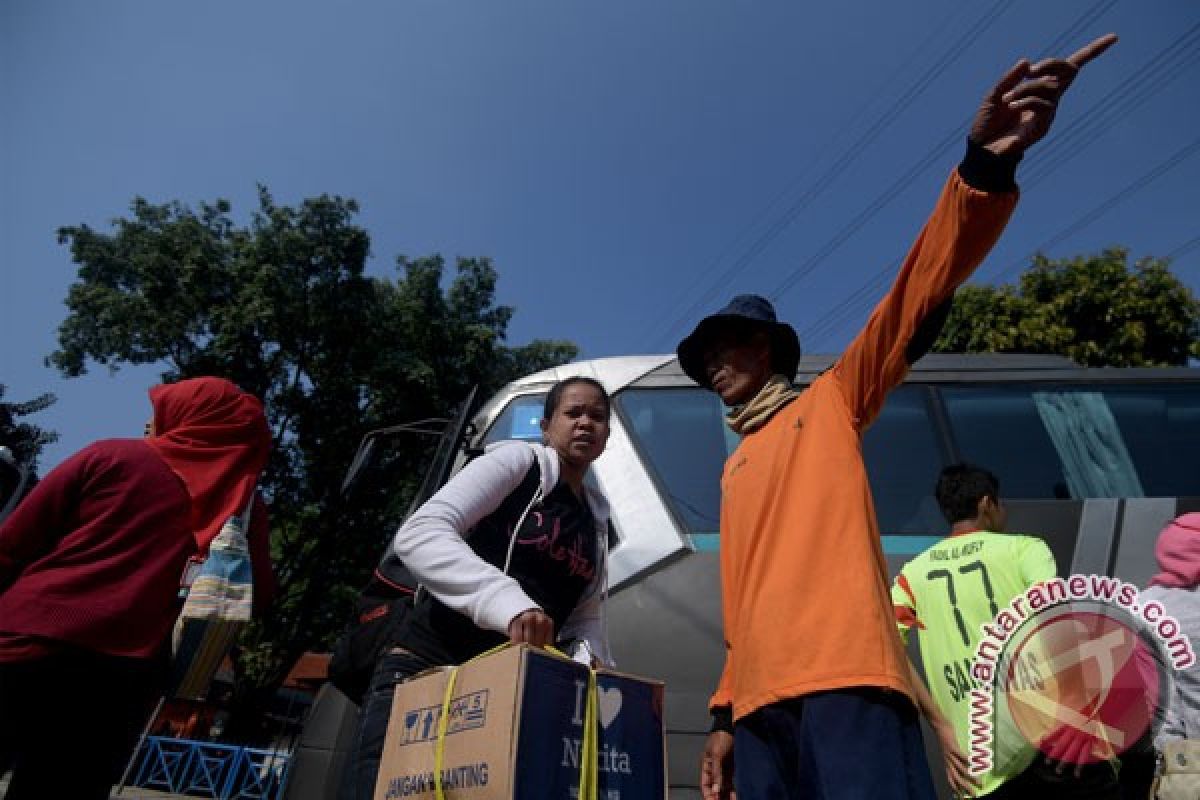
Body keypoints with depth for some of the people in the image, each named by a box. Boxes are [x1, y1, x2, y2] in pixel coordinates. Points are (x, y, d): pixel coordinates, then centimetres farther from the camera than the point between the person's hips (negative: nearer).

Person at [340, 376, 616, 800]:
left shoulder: (598, 519, 15)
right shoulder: (517, 461, -6)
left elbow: (587, 617, 14)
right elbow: (418, 534, -20)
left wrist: (592, 663, -10)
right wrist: (508, 601, -35)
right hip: (424, 666, -5)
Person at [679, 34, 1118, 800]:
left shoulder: (832, 400, 12)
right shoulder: (733, 469, 25)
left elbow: (917, 299, -4)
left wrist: (983, 170, -17)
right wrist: (726, 713, 19)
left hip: (846, 676, -6)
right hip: (760, 699, 6)